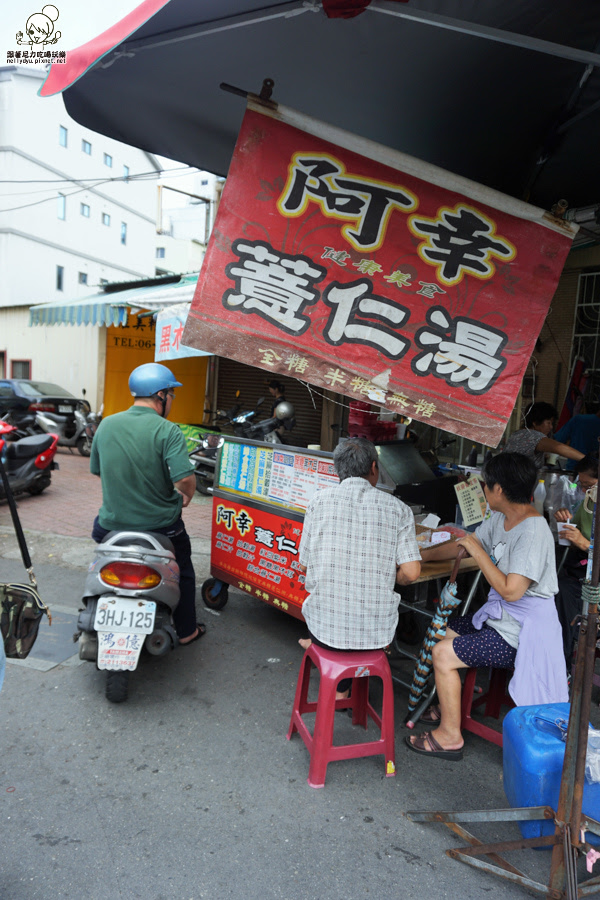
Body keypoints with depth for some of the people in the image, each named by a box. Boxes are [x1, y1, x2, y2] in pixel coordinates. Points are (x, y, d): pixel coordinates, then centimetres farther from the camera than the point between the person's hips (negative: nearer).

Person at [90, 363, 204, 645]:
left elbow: (96, 469, 10)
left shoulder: (106, 425, -1)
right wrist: (186, 497, -5)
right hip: (159, 524, -4)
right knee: (183, 570, 21)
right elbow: (185, 478, -28)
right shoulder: (167, 431, -18)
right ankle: (186, 630, 33)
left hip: (112, 522, 4)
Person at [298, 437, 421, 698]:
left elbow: (304, 565, 0)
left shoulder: (320, 500, -6)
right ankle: (341, 686, 49)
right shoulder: (397, 508, -5)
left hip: (327, 627, 0)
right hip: (377, 632, 1)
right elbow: (411, 572, -10)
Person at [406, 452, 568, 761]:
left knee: (442, 654, -12)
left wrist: (477, 551, -23)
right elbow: (463, 545, 15)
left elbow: (511, 591, -31)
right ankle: (450, 707, 32)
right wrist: (420, 554, 16)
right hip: (500, 617, 10)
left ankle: (450, 735, 6)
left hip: (521, 632, -10)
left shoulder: (533, 531, -26)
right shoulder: (501, 519, 2)